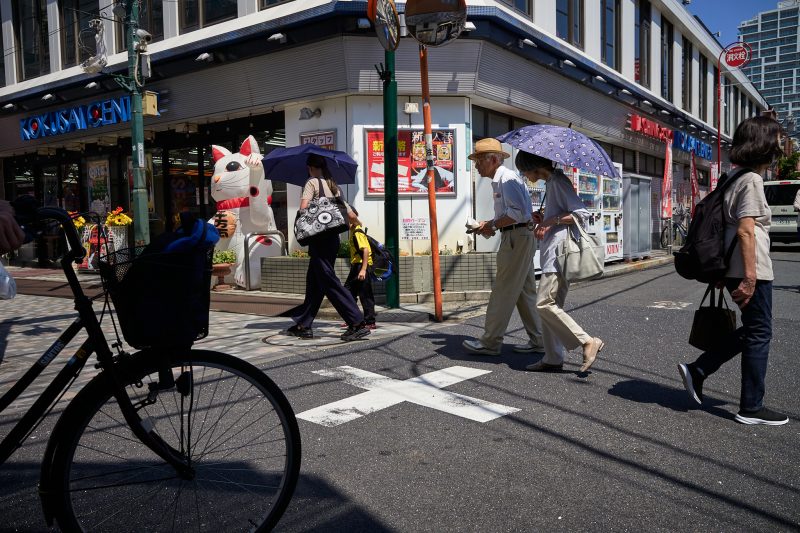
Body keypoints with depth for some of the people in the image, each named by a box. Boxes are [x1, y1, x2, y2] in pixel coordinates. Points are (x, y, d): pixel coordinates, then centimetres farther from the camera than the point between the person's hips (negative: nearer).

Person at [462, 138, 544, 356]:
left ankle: (490, 342, 0)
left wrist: (492, 226, -15)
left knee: (503, 292, -6)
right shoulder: (498, 181, 18)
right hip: (518, 238, 10)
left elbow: (519, 212, -22)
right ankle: (537, 340, 19)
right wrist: (489, 224, 8)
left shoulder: (507, 179, -13)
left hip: (517, 238, -10)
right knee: (525, 292, 13)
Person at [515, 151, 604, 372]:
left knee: (544, 304, -12)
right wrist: (543, 219, 13)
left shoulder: (558, 182, -10)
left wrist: (552, 220, -18)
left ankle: (588, 342, -5)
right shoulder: (551, 183, 20)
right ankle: (553, 359, 14)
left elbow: (582, 214, -16)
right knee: (550, 305, 9)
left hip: (559, 253, -10)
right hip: (552, 254, 10)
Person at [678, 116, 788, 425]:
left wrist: (723, 271, 22)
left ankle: (697, 370, 15)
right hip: (752, 271, -9)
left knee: (752, 331, 17)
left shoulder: (736, 178, 16)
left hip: (734, 269, 9)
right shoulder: (752, 180, -13)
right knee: (759, 333, 1)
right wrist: (749, 277, -24)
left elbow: (730, 226, 19)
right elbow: (745, 230, -21)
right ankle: (752, 408, 10)